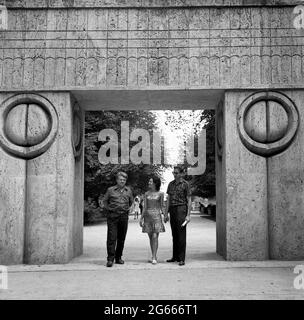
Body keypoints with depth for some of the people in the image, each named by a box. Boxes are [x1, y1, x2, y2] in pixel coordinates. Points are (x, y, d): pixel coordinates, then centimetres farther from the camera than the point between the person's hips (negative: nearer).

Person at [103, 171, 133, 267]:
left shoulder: (128, 190, 10)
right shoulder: (110, 190, 2)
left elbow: (131, 201, 26)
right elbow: (105, 201, 14)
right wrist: (109, 208, 4)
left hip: (124, 216, 3)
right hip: (112, 216, -3)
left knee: (121, 238, 7)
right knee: (111, 238, -8)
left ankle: (118, 257, 19)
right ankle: (110, 259, -6)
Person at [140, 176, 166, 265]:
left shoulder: (160, 194, 1)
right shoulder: (146, 194, 8)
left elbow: (162, 206, 5)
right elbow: (144, 207, 9)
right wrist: (141, 218, 5)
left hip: (156, 216, -3)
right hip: (147, 216, 3)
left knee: (155, 237, -10)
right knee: (151, 237, 7)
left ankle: (154, 258, -8)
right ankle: (154, 256, 17)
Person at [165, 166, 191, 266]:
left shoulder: (185, 184, -3)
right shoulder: (171, 184, 12)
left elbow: (189, 200, -4)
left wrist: (188, 215, -10)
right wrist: (166, 213, 10)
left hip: (181, 209, -5)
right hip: (172, 209, 5)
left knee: (181, 235, -6)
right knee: (174, 234, 10)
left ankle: (181, 259, -2)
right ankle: (175, 256, 19)